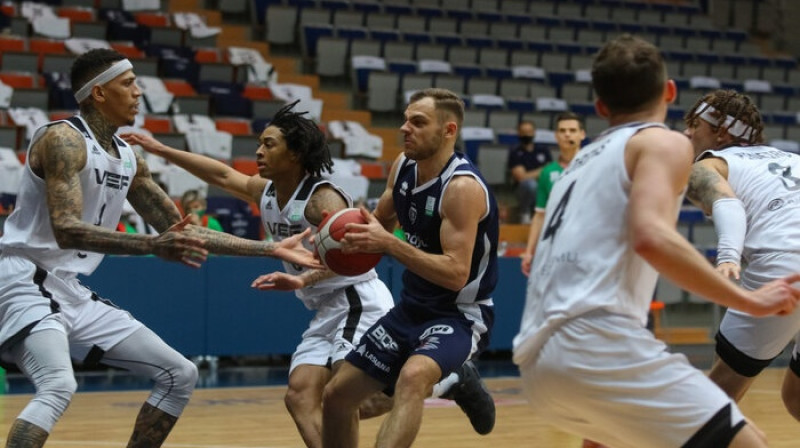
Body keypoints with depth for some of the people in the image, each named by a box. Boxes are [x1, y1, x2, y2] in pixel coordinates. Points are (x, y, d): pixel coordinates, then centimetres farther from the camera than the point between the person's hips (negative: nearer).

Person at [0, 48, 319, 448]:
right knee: (58, 386, -35)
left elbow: (181, 230, 16)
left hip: (72, 292, 9)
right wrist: (152, 246, -40)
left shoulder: (128, 159, 11)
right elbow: (66, 230, -29)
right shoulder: (64, 139, -15)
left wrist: (271, 249, 13)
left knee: (180, 375, 9)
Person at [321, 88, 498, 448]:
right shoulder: (403, 166, 0)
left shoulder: (463, 187, -23)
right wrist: (351, 236, -3)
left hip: (459, 316, -9)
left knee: (413, 376, -38)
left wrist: (388, 244, -33)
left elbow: (456, 273, -30)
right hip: (412, 309, 9)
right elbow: (382, 222, 19)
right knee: (337, 396, 11)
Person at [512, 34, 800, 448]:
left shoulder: (583, 160, 27)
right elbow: (652, 237, -14)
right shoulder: (664, 142, 5)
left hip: (538, 360, 8)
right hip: (595, 342, -8)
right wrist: (750, 301, -9)